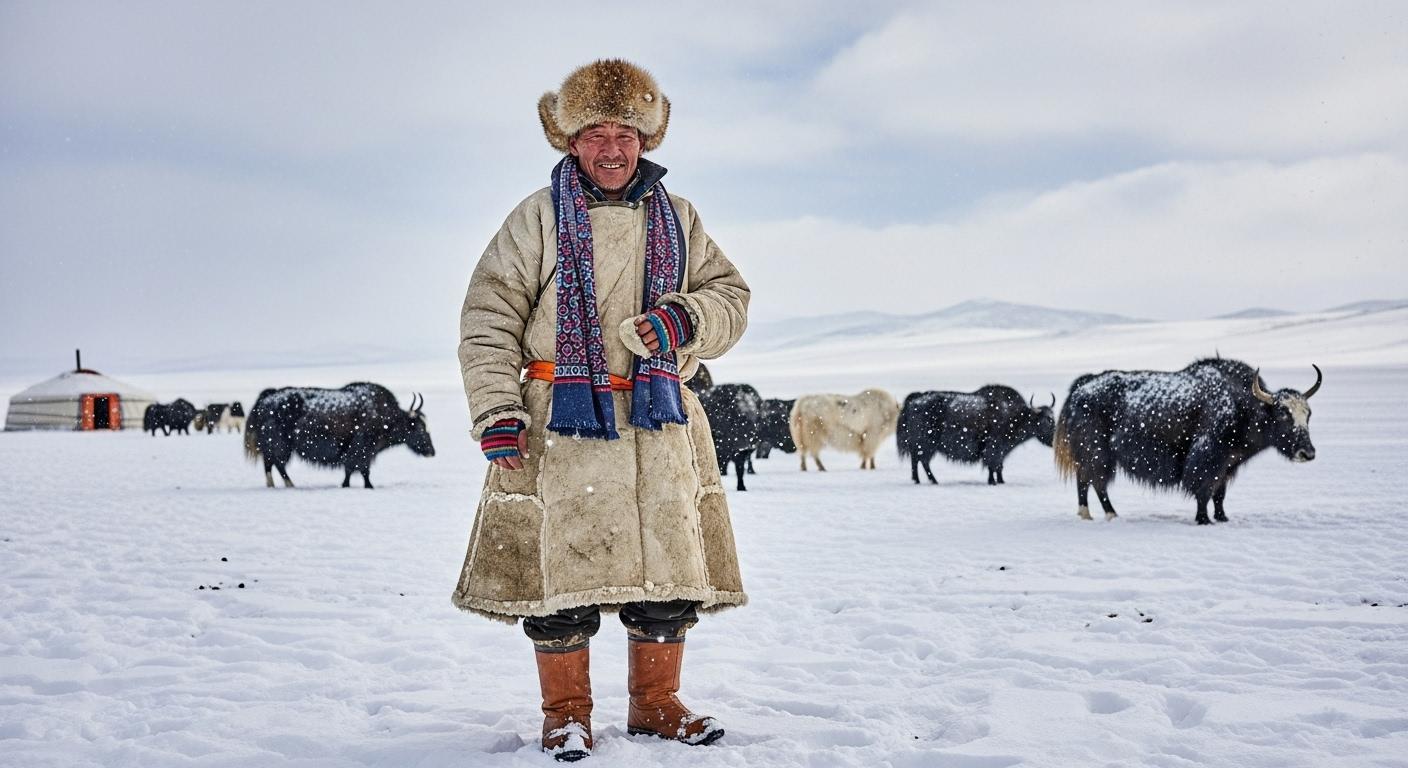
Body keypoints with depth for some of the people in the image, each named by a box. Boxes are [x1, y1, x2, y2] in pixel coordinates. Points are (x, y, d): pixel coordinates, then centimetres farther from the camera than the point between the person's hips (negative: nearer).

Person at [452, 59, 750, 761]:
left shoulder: (676, 217, 14)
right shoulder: (539, 217, 3)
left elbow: (731, 296, 15)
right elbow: (488, 319, 0)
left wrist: (685, 319, -8)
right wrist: (498, 415, -10)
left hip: (660, 421, 4)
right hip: (564, 420, -3)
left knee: (670, 566, 4)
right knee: (562, 568, -3)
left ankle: (655, 705, 21)